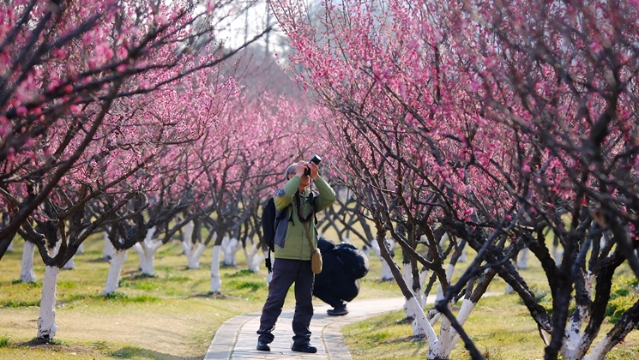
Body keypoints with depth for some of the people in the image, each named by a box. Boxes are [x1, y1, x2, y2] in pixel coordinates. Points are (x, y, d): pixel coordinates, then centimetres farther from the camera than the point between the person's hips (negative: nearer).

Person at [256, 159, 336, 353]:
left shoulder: (311, 198, 10)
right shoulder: (282, 196, -1)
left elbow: (330, 198, -6)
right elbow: (284, 195, -24)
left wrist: (316, 177, -9)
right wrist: (298, 176, -14)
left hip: (307, 258, 4)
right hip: (286, 257, -4)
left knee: (305, 302, 6)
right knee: (276, 299, -2)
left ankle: (301, 340, 12)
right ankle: (264, 337, 5)